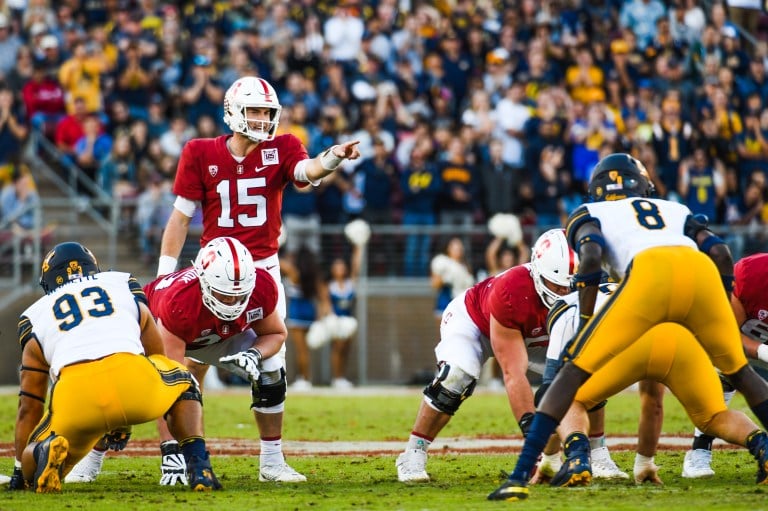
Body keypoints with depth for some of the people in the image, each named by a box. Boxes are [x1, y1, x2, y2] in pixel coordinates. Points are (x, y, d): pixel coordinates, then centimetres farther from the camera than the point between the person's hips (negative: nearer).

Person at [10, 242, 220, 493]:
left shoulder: (35, 317, 28)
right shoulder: (125, 287, 31)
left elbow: (29, 407, 29)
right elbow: (158, 359, 40)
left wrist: (20, 472, 37)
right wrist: (124, 420, 49)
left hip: (75, 396, 0)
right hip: (131, 376, 0)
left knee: (35, 469, 23)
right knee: (184, 384, 34)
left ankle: (47, 450, -15)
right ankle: (198, 467, 10)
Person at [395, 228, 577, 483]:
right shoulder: (510, 292, -44)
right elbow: (514, 373, -42)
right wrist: (532, 431, -49)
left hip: (536, 337, 5)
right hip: (474, 319, -5)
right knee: (454, 377, -32)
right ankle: (413, 455, -18)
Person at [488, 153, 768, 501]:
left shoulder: (590, 214, 30)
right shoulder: (677, 211, 39)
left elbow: (591, 255, 8)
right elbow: (721, 253, 23)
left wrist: (584, 323, 13)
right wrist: (722, 315, 32)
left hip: (649, 274, -3)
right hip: (702, 271, 3)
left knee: (575, 371, 5)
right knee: (738, 370, 26)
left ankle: (520, 476, -5)